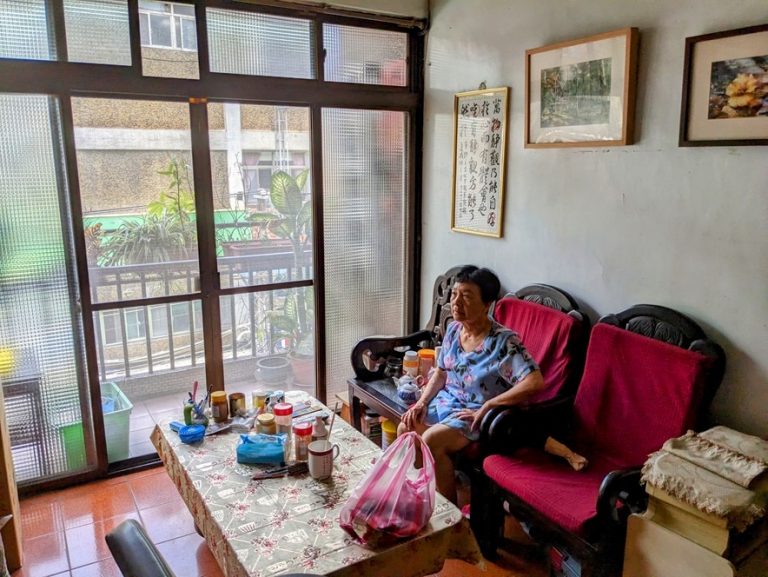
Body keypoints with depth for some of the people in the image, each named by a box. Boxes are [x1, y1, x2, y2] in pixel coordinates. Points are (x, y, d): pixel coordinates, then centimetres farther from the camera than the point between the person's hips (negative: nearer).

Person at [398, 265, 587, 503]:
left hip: (480, 413, -7)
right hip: (448, 401, 7)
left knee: (431, 440, -26)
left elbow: (535, 382, -36)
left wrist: (486, 407, -29)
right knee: (405, 428, -10)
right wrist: (422, 402, -4)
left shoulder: (503, 341, -24)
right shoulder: (453, 329, -1)